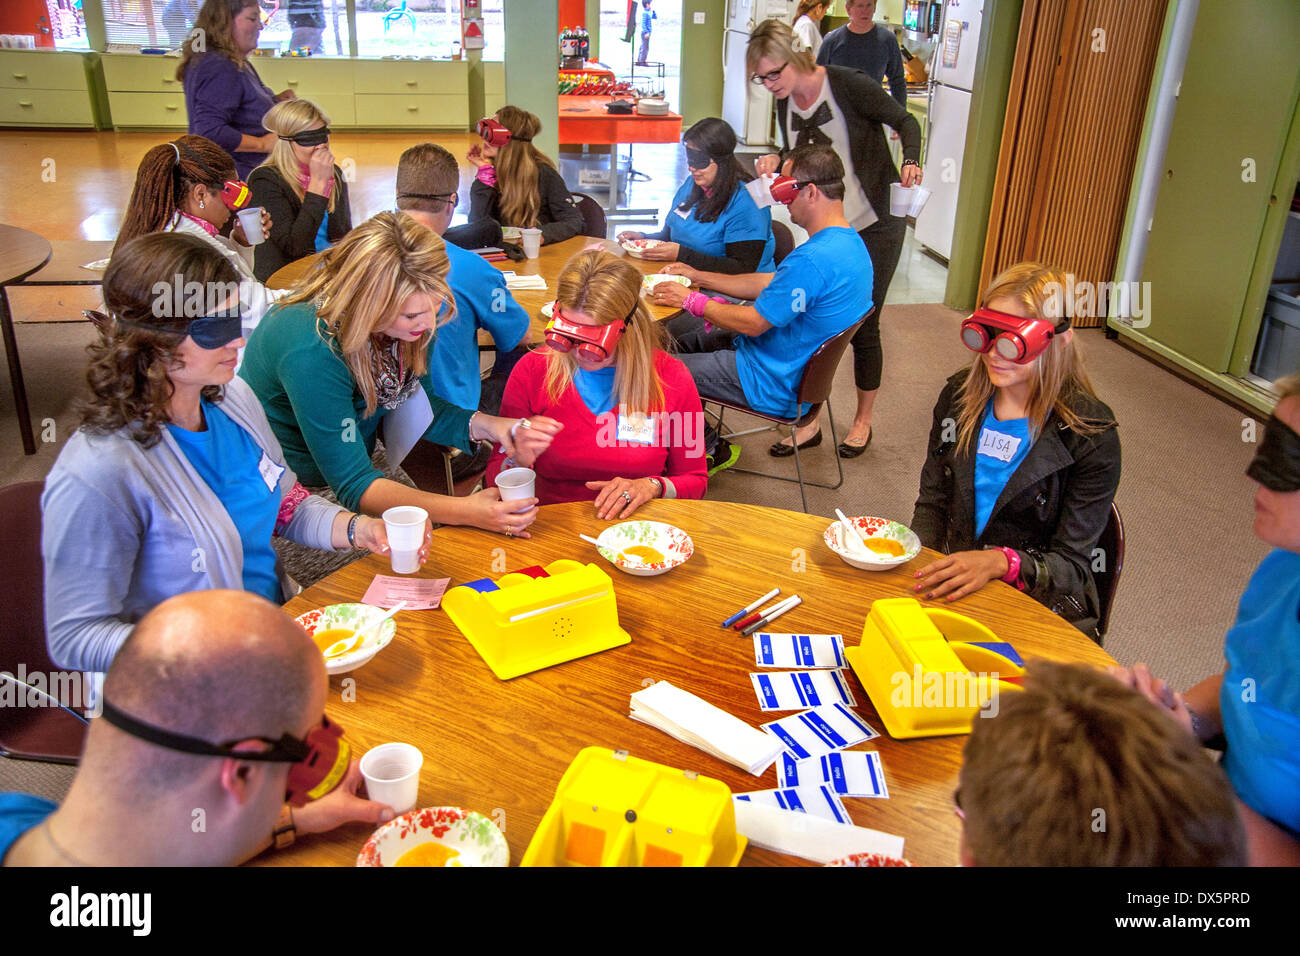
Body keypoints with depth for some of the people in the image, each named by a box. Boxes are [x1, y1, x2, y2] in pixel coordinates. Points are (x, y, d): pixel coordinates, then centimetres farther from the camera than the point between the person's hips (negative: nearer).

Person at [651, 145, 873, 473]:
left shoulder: (812, 259, -31)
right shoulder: (849, 242, 4)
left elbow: (752, 323, -23)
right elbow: (770, 283, 13)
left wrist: (691, 300, -9)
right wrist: (699, 276, 12)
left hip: (773, 384, -11)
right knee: (675, 331, 19)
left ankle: (711, 450, 12)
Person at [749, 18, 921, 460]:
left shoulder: (847, 84, -18)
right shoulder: (785, 103, 0)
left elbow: (905, 121, -9)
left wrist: (910, 162, -28)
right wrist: (775, 161, -10)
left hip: (875, 226, -5)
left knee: (863, 327, 4)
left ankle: (863, 420, 23)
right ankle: (809, 423, 17)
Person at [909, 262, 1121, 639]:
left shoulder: (1091, 437, -12)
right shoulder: (959, 395, 2)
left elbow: (1071, 565, -11)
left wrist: (1001, 562, -30)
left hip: (1040, 606, -4)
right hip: (952, 587, 4)